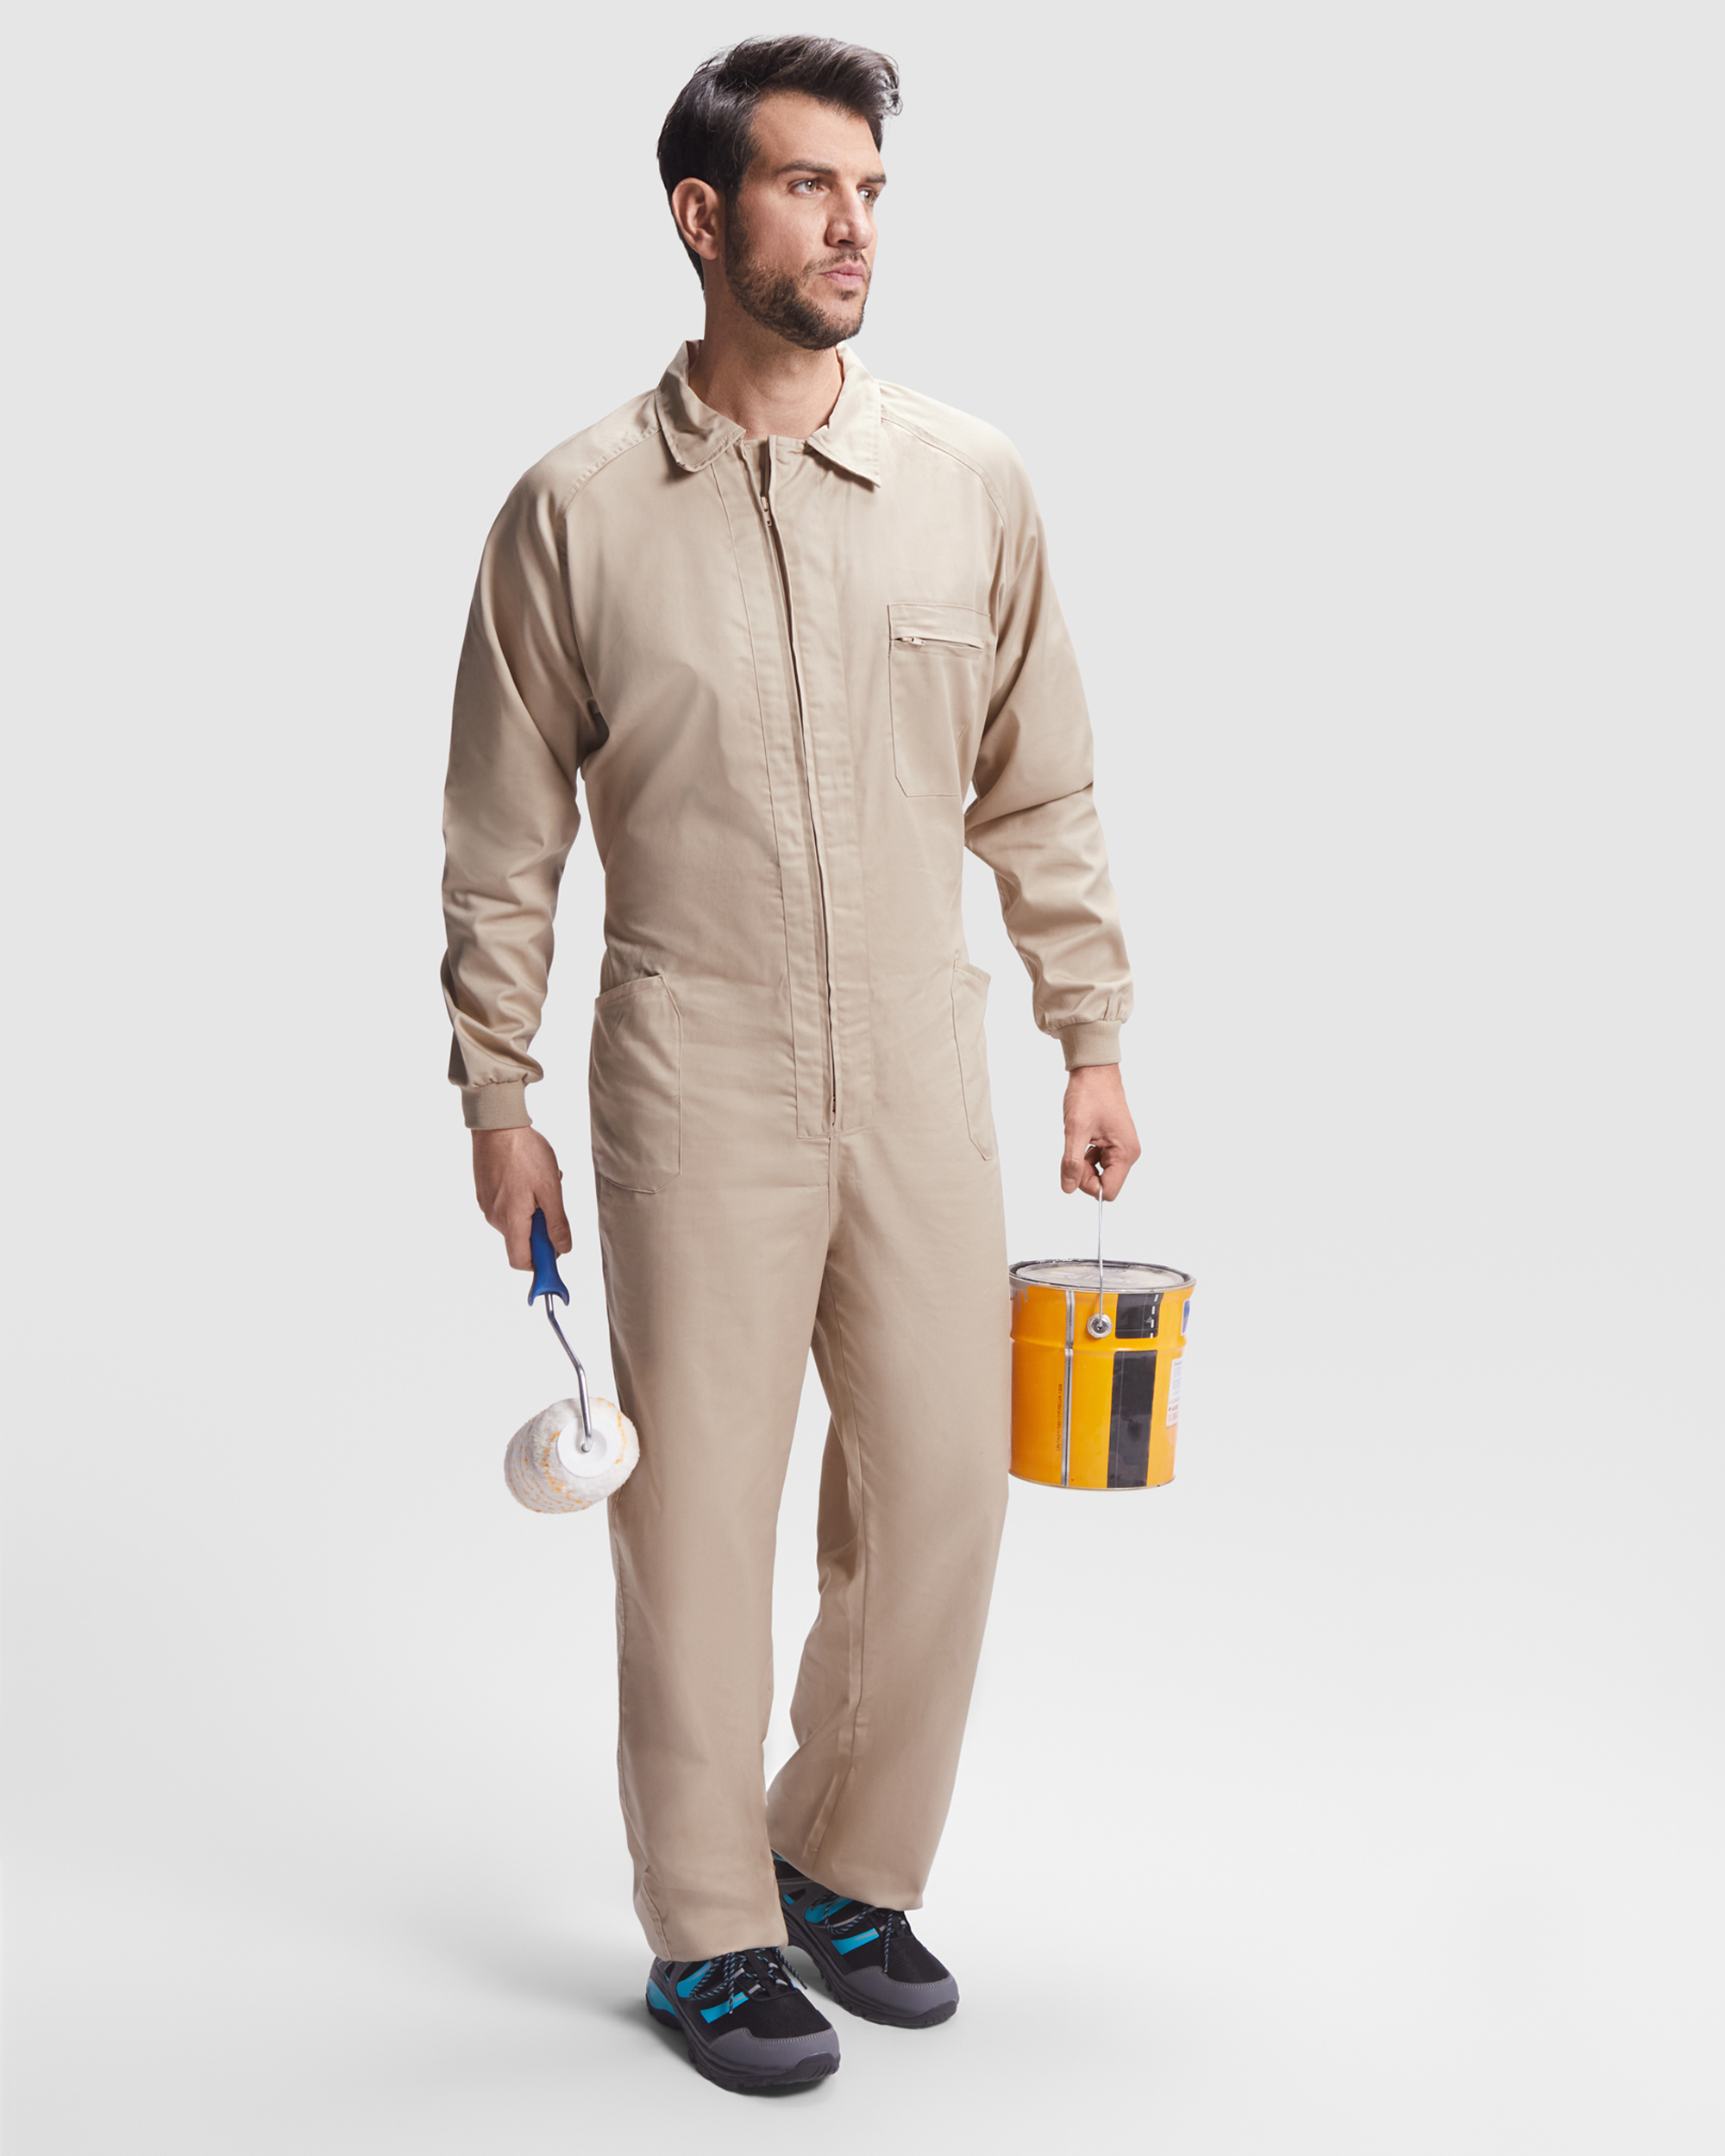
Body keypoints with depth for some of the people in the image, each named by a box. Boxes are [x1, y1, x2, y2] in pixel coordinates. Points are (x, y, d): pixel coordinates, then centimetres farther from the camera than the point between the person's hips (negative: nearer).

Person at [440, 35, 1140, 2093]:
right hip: (695, 1093, -3)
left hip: (923, 1077, 3)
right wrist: (494, 1096, 2)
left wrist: (1092, 1034, 8)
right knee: (700, 1514, 4)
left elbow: (1041, 787, 10)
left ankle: (850, 1867, 31)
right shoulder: (574, 510, -3)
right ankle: (707, 1934, 23)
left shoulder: (969, 482, 3)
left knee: (938, 1487, 8)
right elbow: (504, 837, 3)